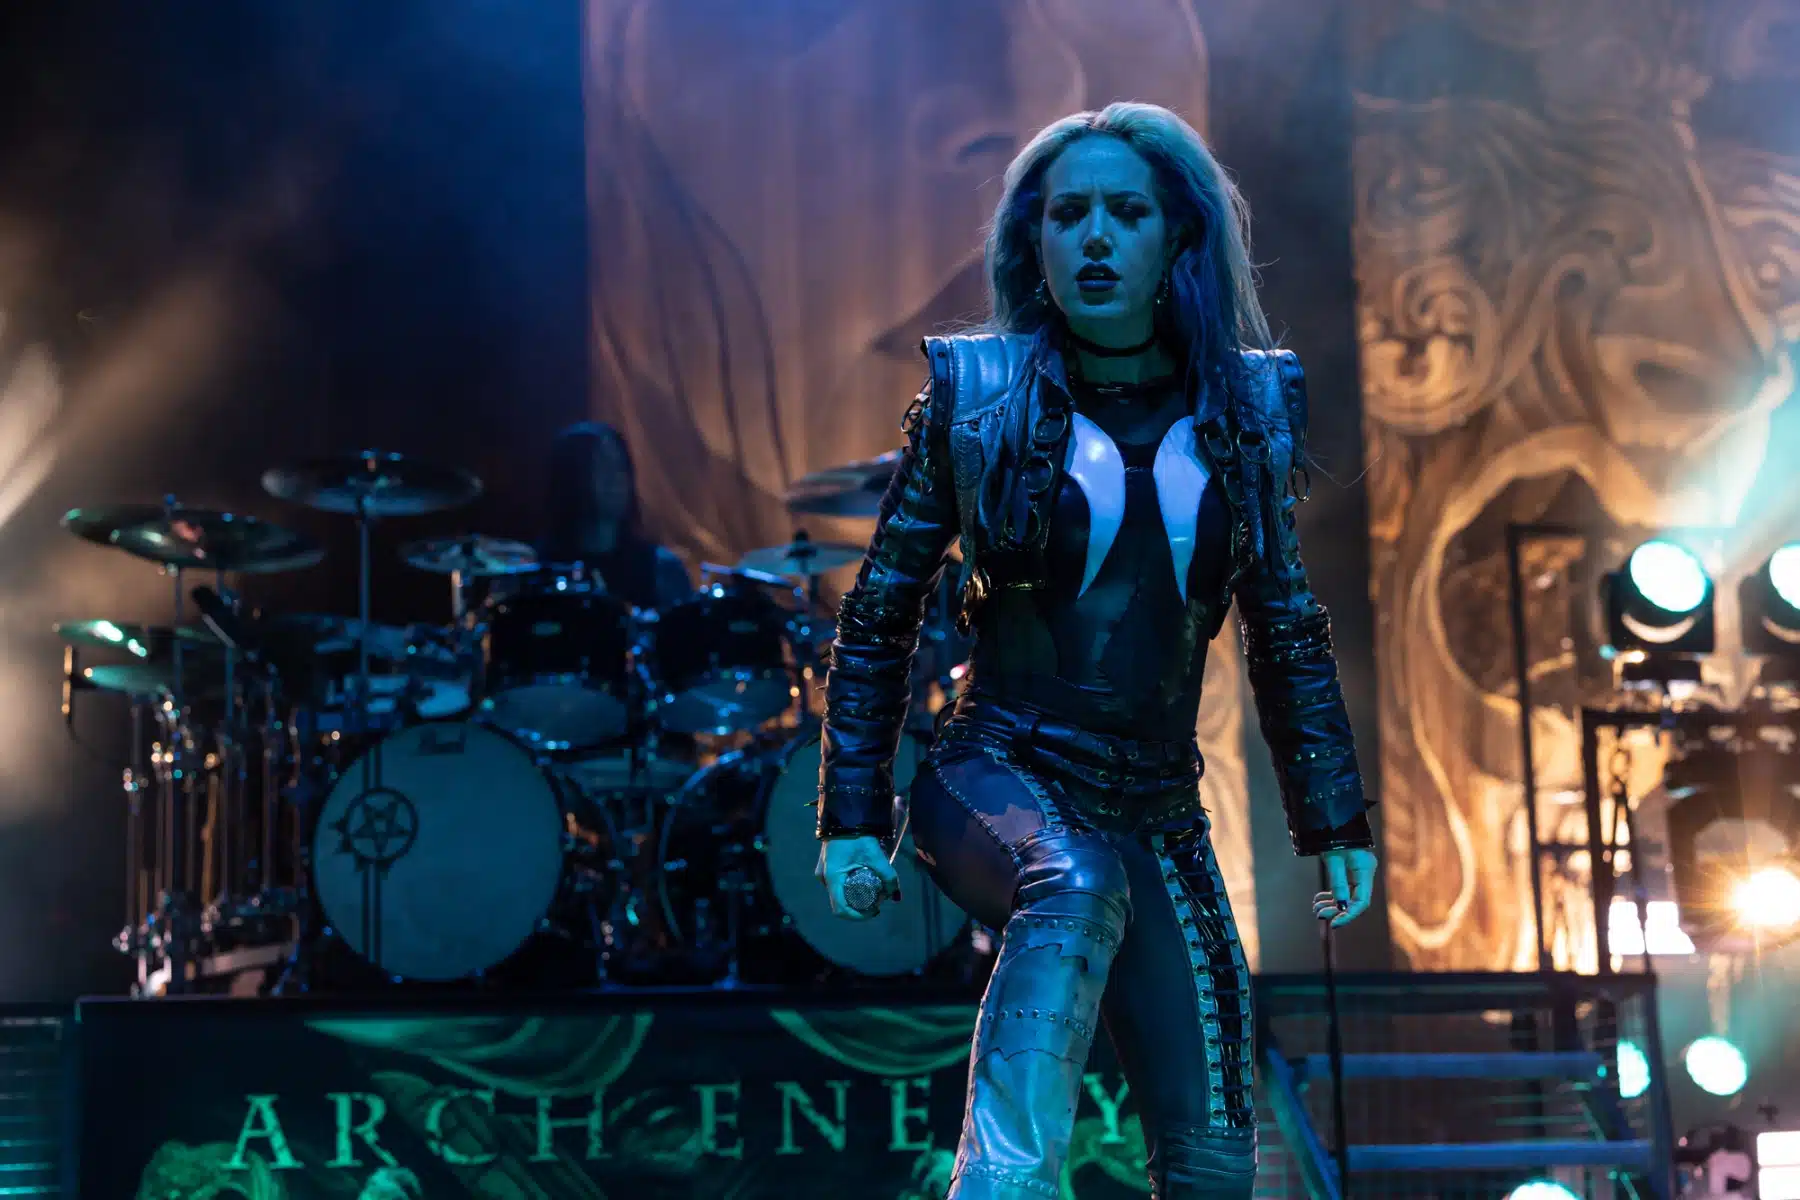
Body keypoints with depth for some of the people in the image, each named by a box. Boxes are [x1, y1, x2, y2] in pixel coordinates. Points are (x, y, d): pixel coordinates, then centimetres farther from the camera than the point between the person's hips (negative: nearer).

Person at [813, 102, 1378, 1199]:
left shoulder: (1246, 408, 6)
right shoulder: (978, 393, -1)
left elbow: (1286, 630, 14)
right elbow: (880, 616, 3)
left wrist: (1336, 822, 12)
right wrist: (854, 815, -2)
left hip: (1158, 814, 4)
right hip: (998, 778, -3)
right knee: (1077, 886, -39)